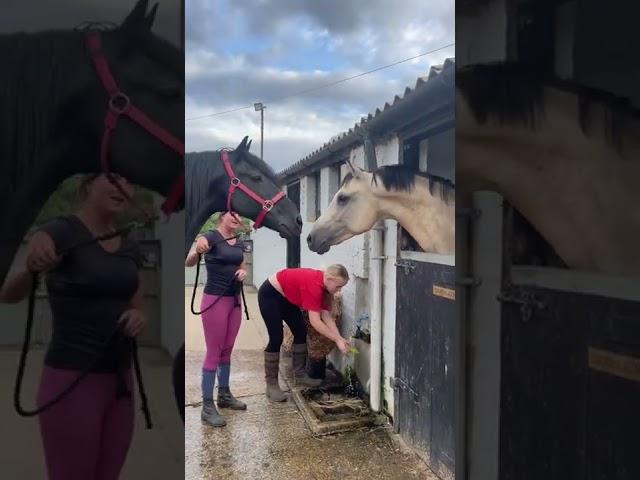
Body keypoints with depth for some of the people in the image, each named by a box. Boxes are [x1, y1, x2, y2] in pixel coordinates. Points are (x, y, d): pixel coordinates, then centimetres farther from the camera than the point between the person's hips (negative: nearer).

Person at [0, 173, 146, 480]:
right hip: (70, 383, -7)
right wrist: (32, 265, -49)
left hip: (117, 382, 7)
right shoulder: (58, 232, -12)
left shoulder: (129, 248, 10)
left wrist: (137, 318, -11)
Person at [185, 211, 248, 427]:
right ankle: (207, 406, 2)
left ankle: (224, 395, 29)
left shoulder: (240, 244, 8)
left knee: (227, 350, 16)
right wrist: (198, 251, -44)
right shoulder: (210, 237, -12)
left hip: (234, 300, 7)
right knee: (213, 352, -4)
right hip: (214, 301, -7)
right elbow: (189, 262, -21)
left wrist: (243, 272, -4)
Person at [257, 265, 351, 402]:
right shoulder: (314, 285, -34)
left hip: (286, 297, 10)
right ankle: (271, 385, -4)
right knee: (276, 339, -12)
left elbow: (326, 316, -8)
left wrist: (339, 337, -17)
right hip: (270, 294, -10)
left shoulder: (323, 284, -6)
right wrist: (337, 340, -32)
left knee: (301, 332, 6)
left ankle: (300, 375, 15)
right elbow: (315, 321, -37)